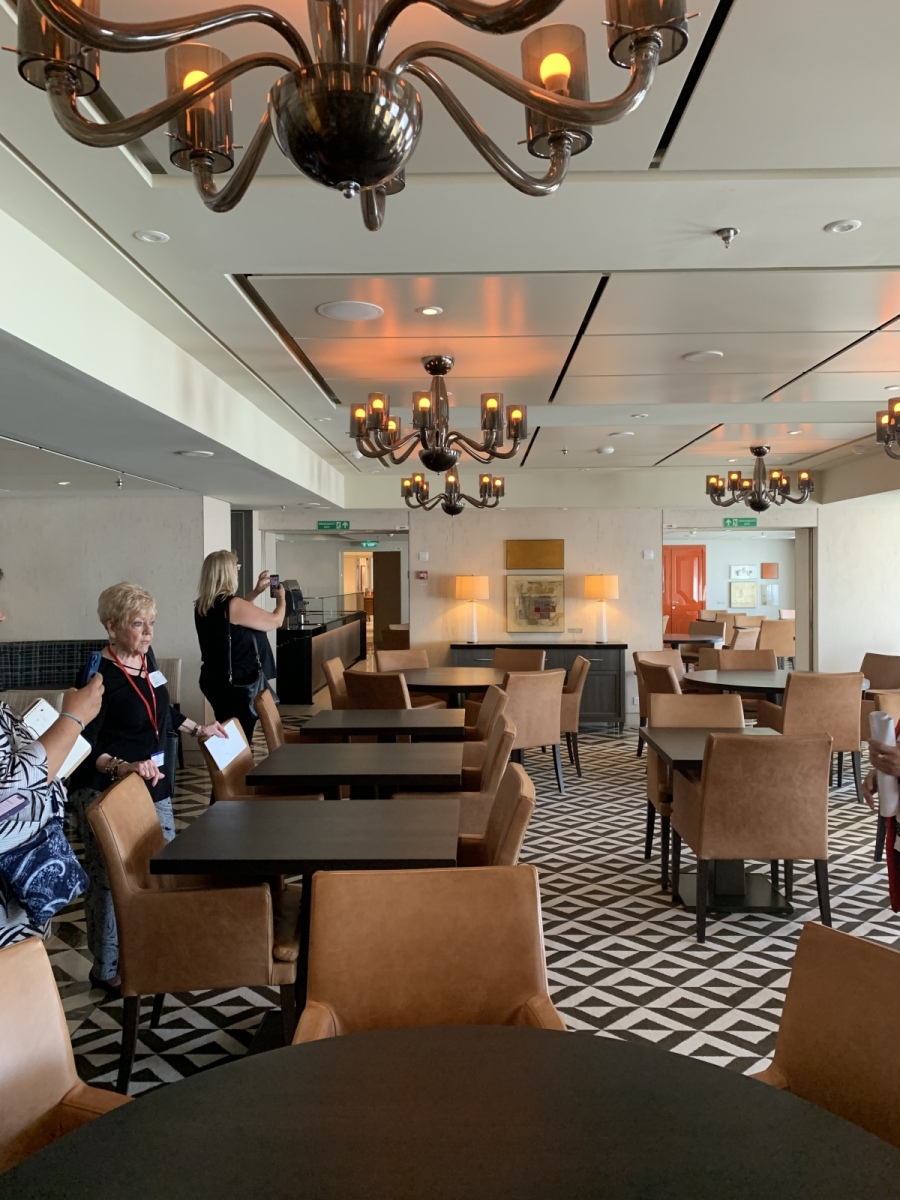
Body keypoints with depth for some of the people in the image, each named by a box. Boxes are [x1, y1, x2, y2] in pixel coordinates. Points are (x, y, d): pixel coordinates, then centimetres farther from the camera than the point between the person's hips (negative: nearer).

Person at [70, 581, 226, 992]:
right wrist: (122, 767, -36)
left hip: (153, 787, 8)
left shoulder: (146, 656, 4)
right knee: (112, 880, 2)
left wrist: (199, 730, 25)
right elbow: (84, 746, -21)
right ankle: (107, 970, 19)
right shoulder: (99, 675, -19)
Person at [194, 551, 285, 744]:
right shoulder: (232, 604, -20)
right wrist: (281, 598, 10)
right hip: (236, 684, -8)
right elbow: (275, 621, -9)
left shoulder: (202, 606, 4)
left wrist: (256, 591, 25)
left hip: (213, 680, 8)